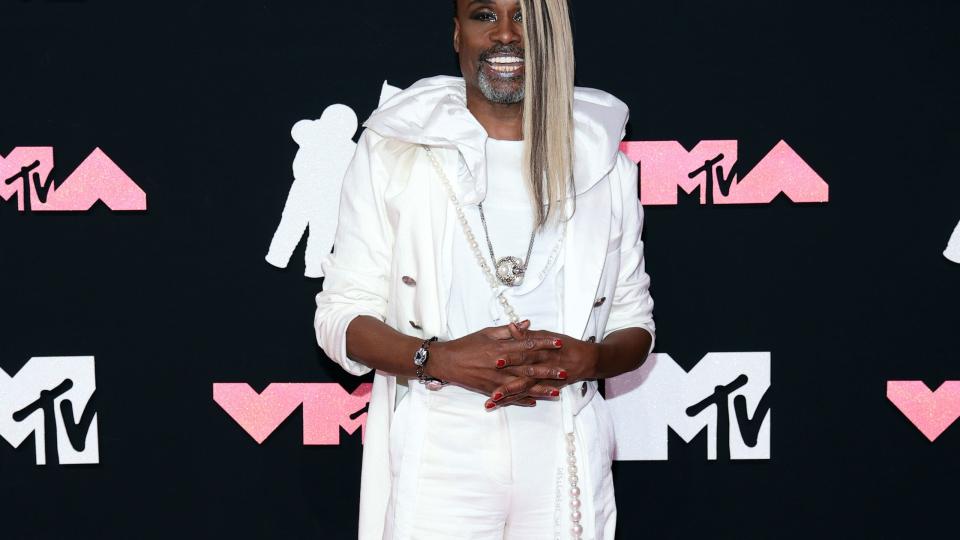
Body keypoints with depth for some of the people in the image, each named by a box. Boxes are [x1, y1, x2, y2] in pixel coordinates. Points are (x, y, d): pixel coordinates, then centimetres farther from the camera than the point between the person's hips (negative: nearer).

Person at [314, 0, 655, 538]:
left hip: (564, 469, 2)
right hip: (434, 467, -2)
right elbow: (341, 315, -1)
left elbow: (635, 324, 10)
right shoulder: (392, 149, -1)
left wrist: (588, 358, -12)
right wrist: (440, 359, -18)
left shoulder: (605, 163, 5)